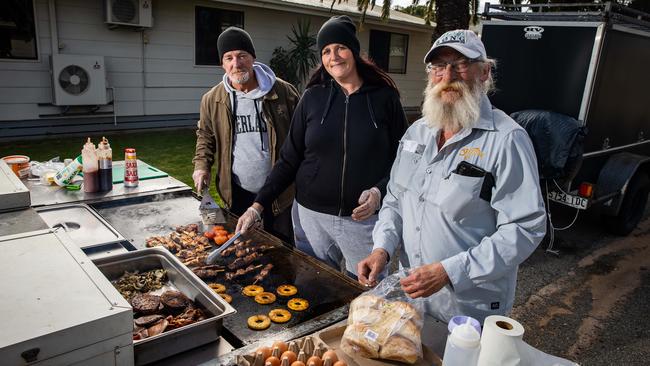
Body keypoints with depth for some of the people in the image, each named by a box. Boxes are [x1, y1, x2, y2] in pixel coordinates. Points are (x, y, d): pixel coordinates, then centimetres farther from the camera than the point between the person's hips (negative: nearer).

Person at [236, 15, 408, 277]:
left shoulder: (384, 98, -2)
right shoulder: (313, 98, 2)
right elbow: (289, 161, 3)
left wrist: (379, 192, -15)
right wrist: (258, 205, -4)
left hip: (365, 219, -1)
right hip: (311, 216, 2)